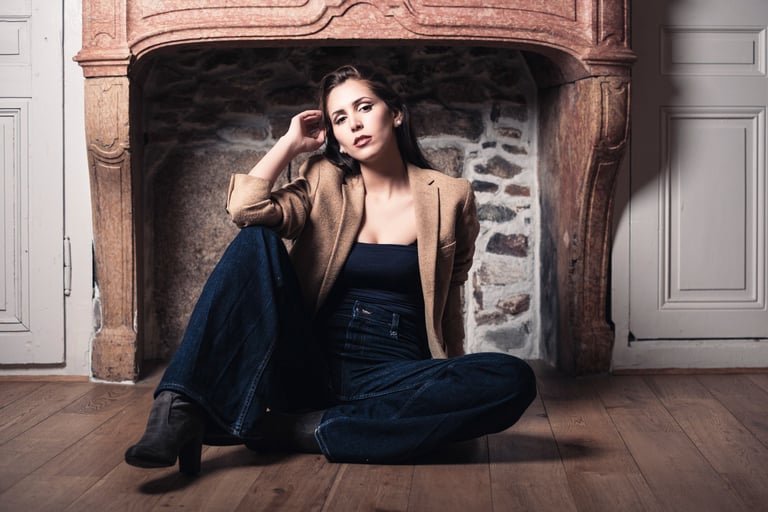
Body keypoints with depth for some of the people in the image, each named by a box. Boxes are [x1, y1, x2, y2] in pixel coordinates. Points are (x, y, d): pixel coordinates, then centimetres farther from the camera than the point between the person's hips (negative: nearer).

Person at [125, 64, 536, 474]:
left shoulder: (449, 198, 5)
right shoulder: (325, 186, 9)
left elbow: (449, 296, 14)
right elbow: (245, 208, -9)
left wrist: (452, 386, 9)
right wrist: (292, 142, 3)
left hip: (392, 378, 0)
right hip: (310, 365, 1)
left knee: (514, 380, -31)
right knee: (256, 239, -18)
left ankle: (288, 429, -30)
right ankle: (181, 410, -33)